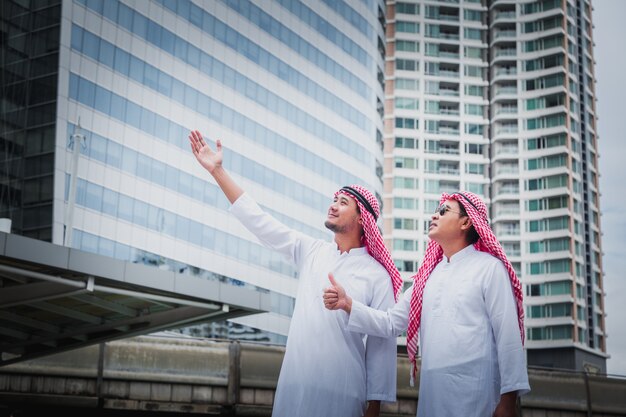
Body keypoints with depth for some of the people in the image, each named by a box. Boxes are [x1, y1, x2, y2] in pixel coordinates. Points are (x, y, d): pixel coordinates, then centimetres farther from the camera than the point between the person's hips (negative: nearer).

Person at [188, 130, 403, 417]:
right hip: (294, 386, 4)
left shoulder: (377, 275, -1)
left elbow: (382, 343, -3)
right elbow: (260, 223, 7)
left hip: (342, 394, -4)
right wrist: (217, 171, 2)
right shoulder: (311, 251, 10)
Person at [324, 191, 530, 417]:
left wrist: (508, 399, -11)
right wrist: (347, 303, -1)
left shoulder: (489, 268, -3)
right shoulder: (428, 274, 15)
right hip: (431, 391, 6)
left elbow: (508, 335, -7)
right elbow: (391, 323, 13)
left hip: (474, 393, -6)